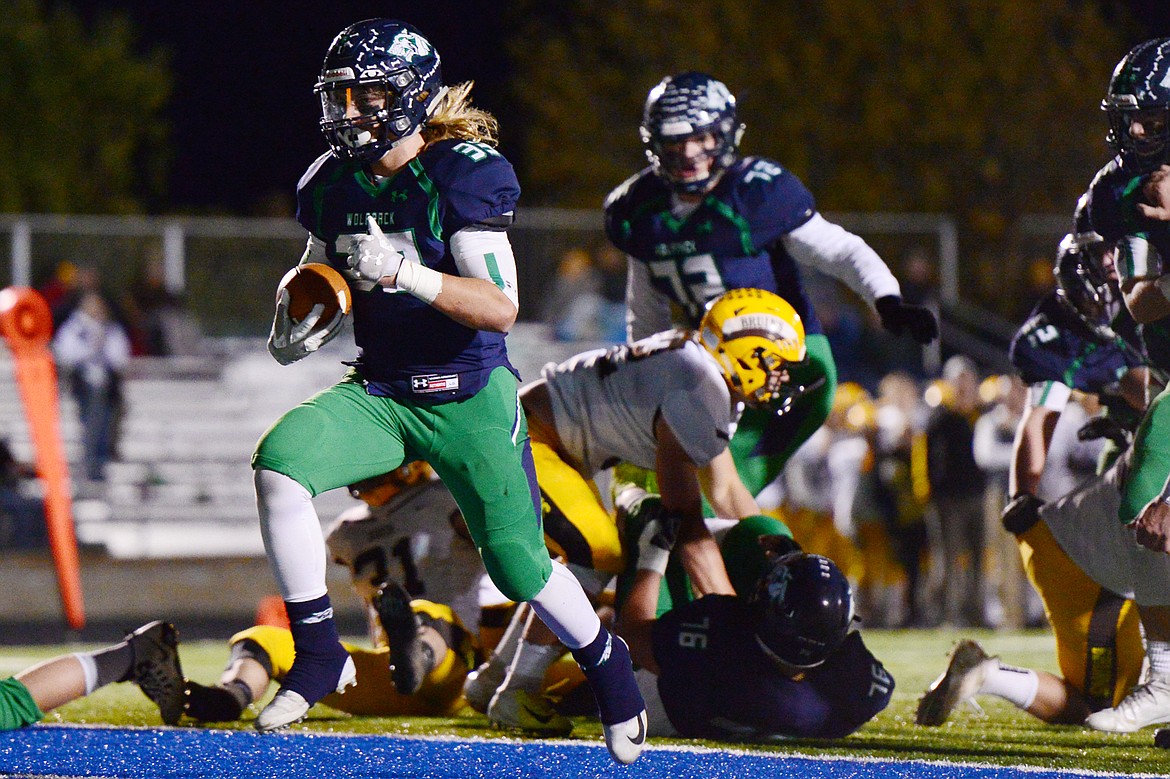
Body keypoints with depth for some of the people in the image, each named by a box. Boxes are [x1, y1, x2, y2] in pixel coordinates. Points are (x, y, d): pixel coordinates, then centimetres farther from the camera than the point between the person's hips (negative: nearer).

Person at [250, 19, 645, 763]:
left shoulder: (463, 176, -15)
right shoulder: (333, 184, 3)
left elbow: (500, 309, -21)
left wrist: (408, 273, -34)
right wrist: (298, 330, -4)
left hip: (468, 399, -5)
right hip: (377, 392, 5)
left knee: (520, 567, -2)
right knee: (279, 462, -23)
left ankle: (609, 667, 30)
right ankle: (318, 655, -12)